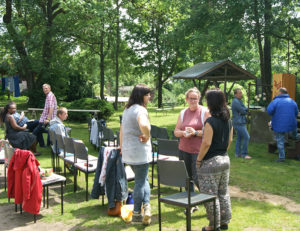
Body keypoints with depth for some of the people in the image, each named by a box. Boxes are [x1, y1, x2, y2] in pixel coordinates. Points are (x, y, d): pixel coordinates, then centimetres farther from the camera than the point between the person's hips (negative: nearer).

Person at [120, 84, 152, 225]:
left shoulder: (127, 110, 13)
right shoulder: (140, 109, -17)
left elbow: (122, 130, 20)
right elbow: (143, 125, -38)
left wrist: (122, 147, 26)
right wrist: (147, 137, -19)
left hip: (128, 151, 8)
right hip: (140, 151, -8)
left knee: (143, 179, 17)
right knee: (140, 182, 2)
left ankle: (146, 205, 9)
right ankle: (137, 214, 5)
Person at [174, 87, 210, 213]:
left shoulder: (205, 112, -3)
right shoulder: (183, 113, 12)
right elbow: (176, 131, 11)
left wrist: (195, 132, -20)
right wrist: (183, 133, -9)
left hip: (198, 151, -5)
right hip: (184, 150, 5)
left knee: (197, 178, -7)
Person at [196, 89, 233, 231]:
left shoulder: (211, 121, -20)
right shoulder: (228, 120, 4)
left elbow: (206, 143, -22)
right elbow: (230, 140, 12)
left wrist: (198, 160, -11)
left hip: (211, 162, -8)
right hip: (225, 160, 8)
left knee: (210, 195, 5)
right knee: (223, 193, 19)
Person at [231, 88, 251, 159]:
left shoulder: (238, 101, 18)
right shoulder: (236, 102, -15)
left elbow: (245, 110, 12)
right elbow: (243, 111, -19)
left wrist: (244, 110, -10)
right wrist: (246, 109, 2)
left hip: (239, 123, 10)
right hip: (239, 123, -10)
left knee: (239, 138, 11)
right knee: (246, 137, -11)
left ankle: (238, 153, 15)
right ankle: (244, 154, -6)